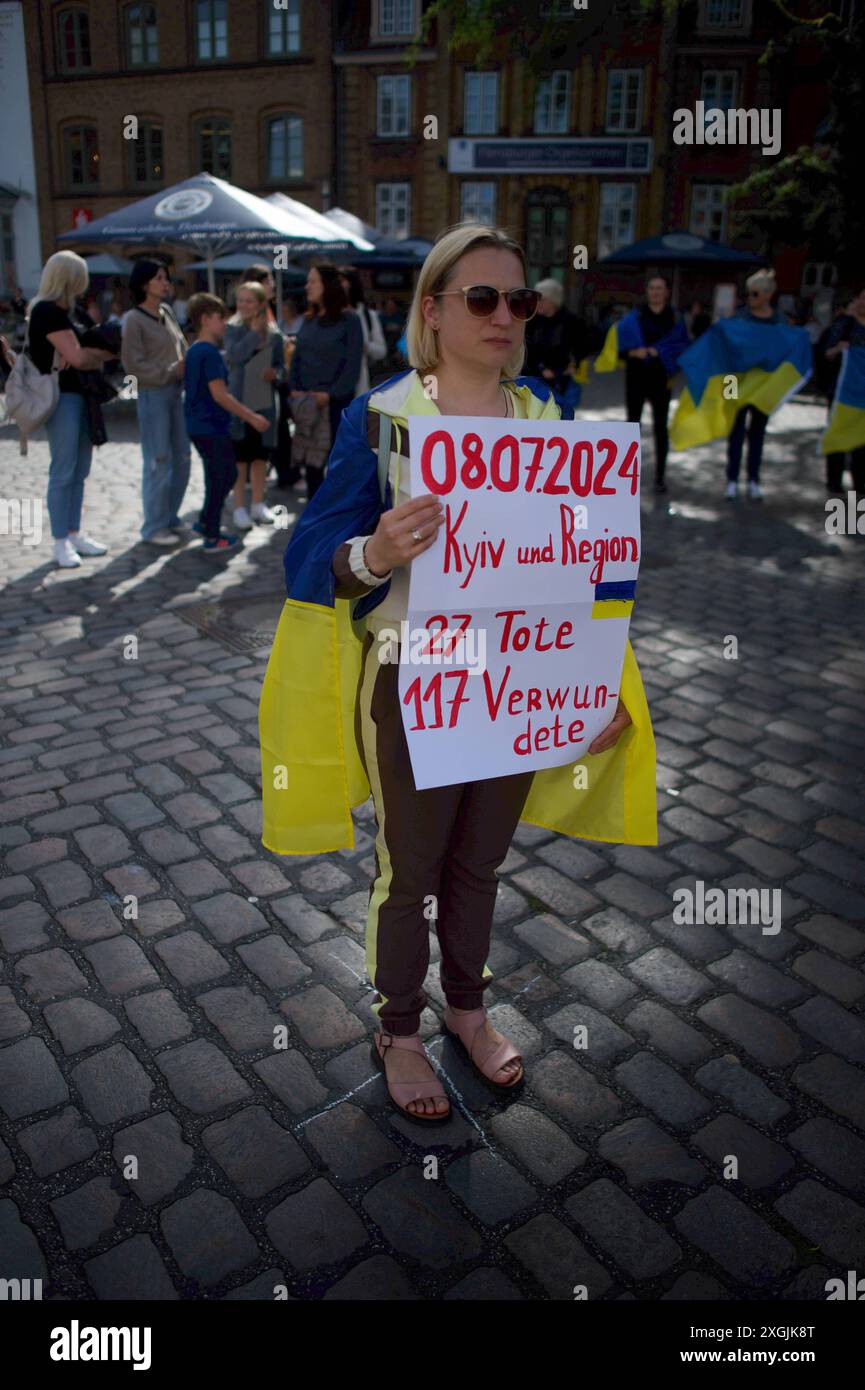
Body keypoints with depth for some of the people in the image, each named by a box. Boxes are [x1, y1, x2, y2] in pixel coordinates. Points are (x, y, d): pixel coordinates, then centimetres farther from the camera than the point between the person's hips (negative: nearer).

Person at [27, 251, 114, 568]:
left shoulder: (71, 311, 16)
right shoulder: (46, 310, -11)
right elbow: (77, 357, -16)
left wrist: (88, 355, -6)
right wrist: (105, 353, 0)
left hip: (82, 394, 8)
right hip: (60, 396, -8)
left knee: (79, 471, 11)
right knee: (63, 471, -5)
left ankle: (75, 533, 19)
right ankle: (61, 542, 1)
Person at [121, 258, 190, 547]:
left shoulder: (167, 312, 12)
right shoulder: (134, 320, -8)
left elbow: (182, 349, 17)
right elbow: (134, 366, -12)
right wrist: (171, 371, -14)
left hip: (177, 392, 7)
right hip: (153, 394, -7)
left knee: (181, 458, 10)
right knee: (159, 462, -5)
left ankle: (170, 517, 23)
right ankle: (154, 526, 6)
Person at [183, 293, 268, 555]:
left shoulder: (193, 351, 13)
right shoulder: (210, 352, -17)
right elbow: (219, 394, -22)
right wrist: (252, 417, -19)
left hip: (199, 426, 10)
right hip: (212, 427, -10)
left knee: (225, 475, 19)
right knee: (221, 478, -1)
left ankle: (205, 522, 26)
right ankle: (212, 538, 5)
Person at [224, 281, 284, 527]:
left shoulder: (274, 334, 3)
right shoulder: (233, 328, -4)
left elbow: (281, 365, 11)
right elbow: (234, 355, -21)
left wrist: (275, 373, -11)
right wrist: (254, 331, -15)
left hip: (264, 402, 3)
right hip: (238, 400, -3)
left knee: (261, 455, 12)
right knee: (239, 457, 3)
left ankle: (258, 503, 26)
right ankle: (239, 507, 13)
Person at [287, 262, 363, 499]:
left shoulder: (349, 320, -5)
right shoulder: (308, 320, 13)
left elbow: (353, 363, -10)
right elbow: (297, 357, 13)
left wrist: (330, 394, -16)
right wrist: (295, 389, -2)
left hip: (336, 401, -6)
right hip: (306, 401, 6)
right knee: (311, 458, 9)